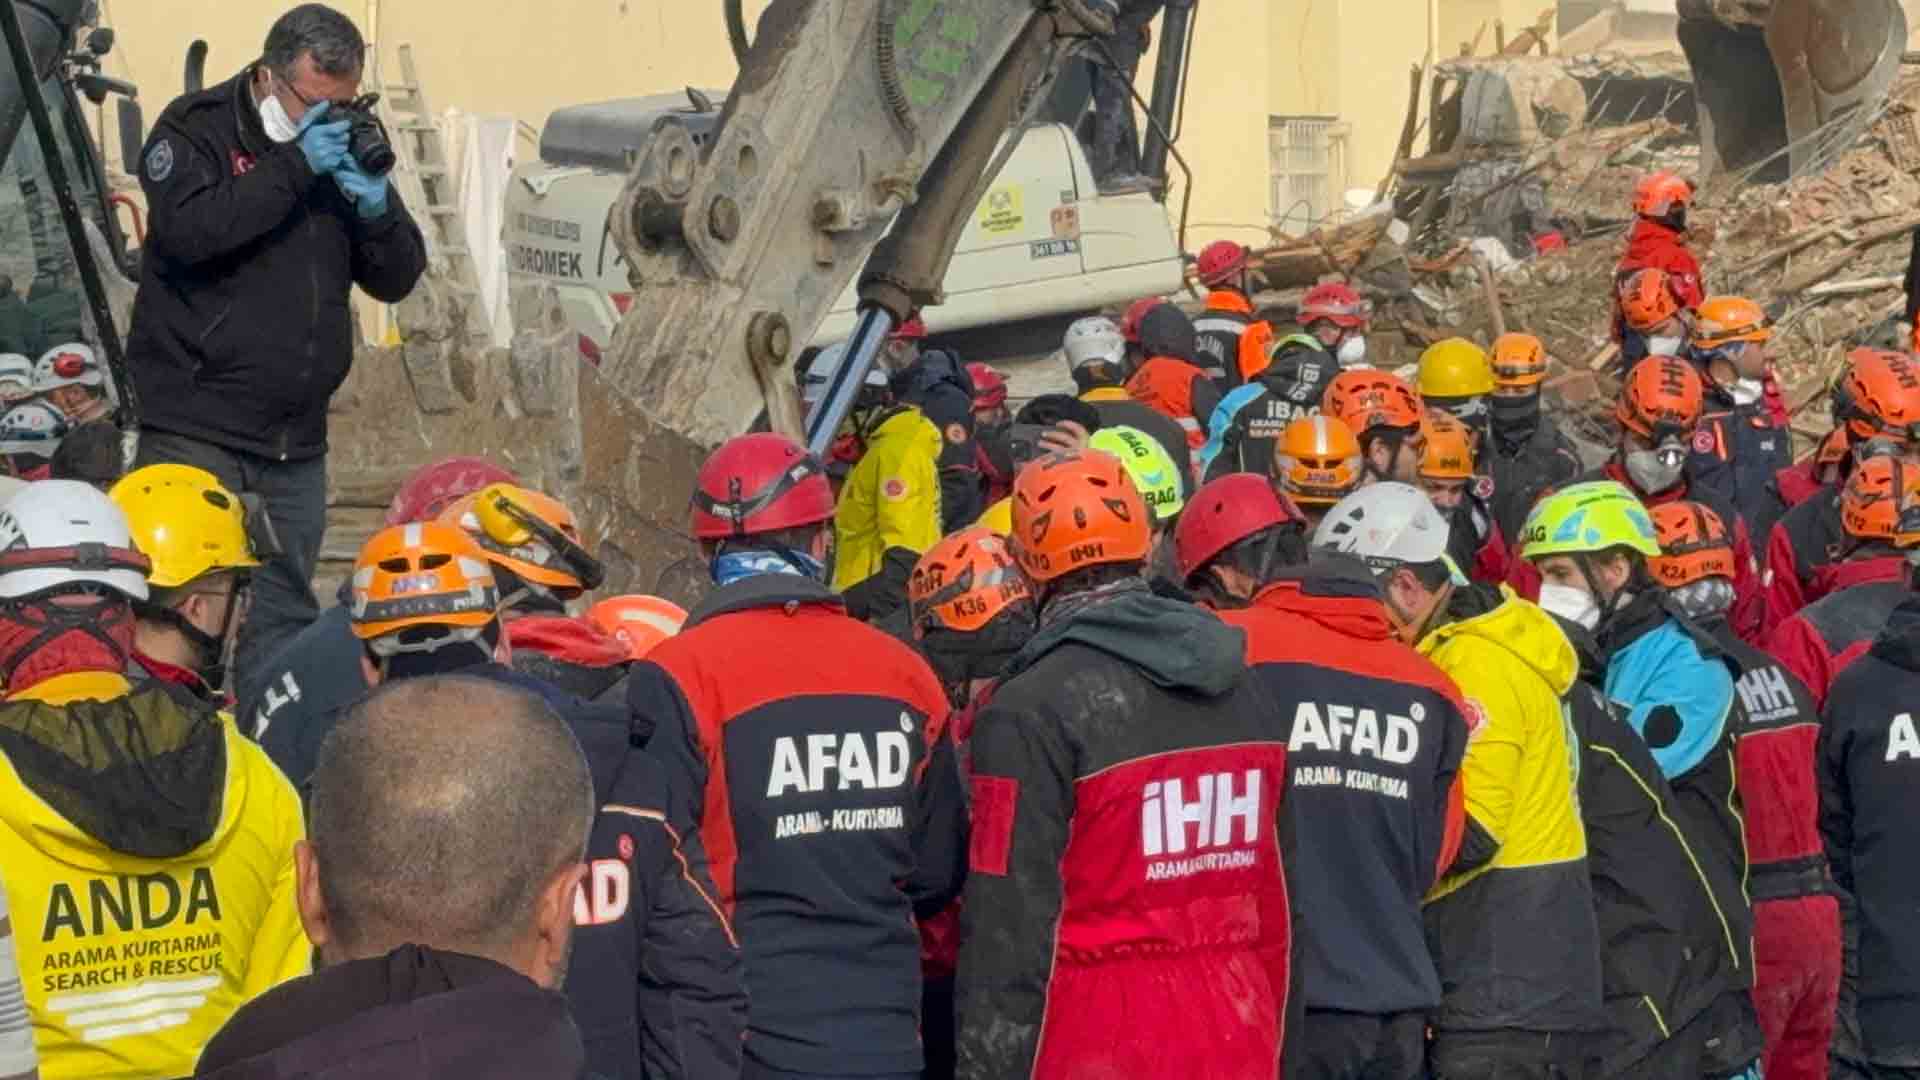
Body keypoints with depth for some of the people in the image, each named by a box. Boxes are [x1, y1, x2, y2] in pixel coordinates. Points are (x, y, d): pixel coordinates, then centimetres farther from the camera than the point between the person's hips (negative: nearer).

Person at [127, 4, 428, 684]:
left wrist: (374, 206, -9)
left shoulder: (347, 145, 12)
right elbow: (186, 231, -22)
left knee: (283, 622, 9)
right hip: (197, 430, -6)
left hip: (297, 445, 6)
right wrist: (293, 166, -20)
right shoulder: (197, 129, -3)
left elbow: (397, 280, 10)